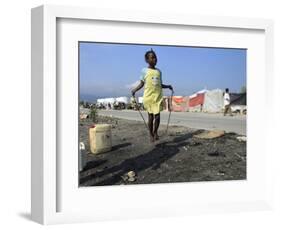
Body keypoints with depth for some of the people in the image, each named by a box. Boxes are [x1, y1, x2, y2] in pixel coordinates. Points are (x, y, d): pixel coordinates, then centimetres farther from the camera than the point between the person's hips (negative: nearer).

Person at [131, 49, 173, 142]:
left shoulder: (159, 71, 12)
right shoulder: (144, 71, 1)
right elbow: (142, 83, 6)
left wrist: (167, 86, 3)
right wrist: (135, 90, -8)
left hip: (158, 97, 3)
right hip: (148, 97, -3)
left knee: (157, 115, -2)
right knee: (151, 116, 3)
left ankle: (155, 132, 20)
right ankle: (151, 135, 16)